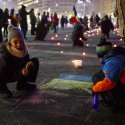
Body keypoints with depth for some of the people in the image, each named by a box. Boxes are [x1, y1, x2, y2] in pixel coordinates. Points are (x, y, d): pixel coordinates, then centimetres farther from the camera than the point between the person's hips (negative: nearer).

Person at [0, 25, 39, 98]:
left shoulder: (23, 50, -14)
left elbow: (27, 61, -4)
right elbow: (7, 74, -33)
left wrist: (30, 64, -30)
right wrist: (21, 73, -49)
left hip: (18, 74, 7)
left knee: (35, 61, -3)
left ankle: (22, 84, 6)